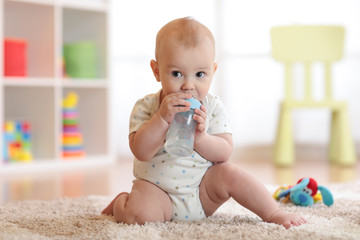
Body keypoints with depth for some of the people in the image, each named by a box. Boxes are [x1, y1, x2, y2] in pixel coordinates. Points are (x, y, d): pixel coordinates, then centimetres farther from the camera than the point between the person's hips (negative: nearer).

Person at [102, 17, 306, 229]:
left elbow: (224, 153, -11)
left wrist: (201, 138, -30)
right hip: (156, 187, -2)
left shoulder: (213, 107, -6)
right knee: (139, 214, -28)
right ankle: (121, 201, 6)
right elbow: (140, 152, -22)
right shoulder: (146, 107, -10)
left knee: (230, 173, -21)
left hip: (204, 189, 2)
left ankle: (274, 214, -4)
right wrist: (162, 118, -33)